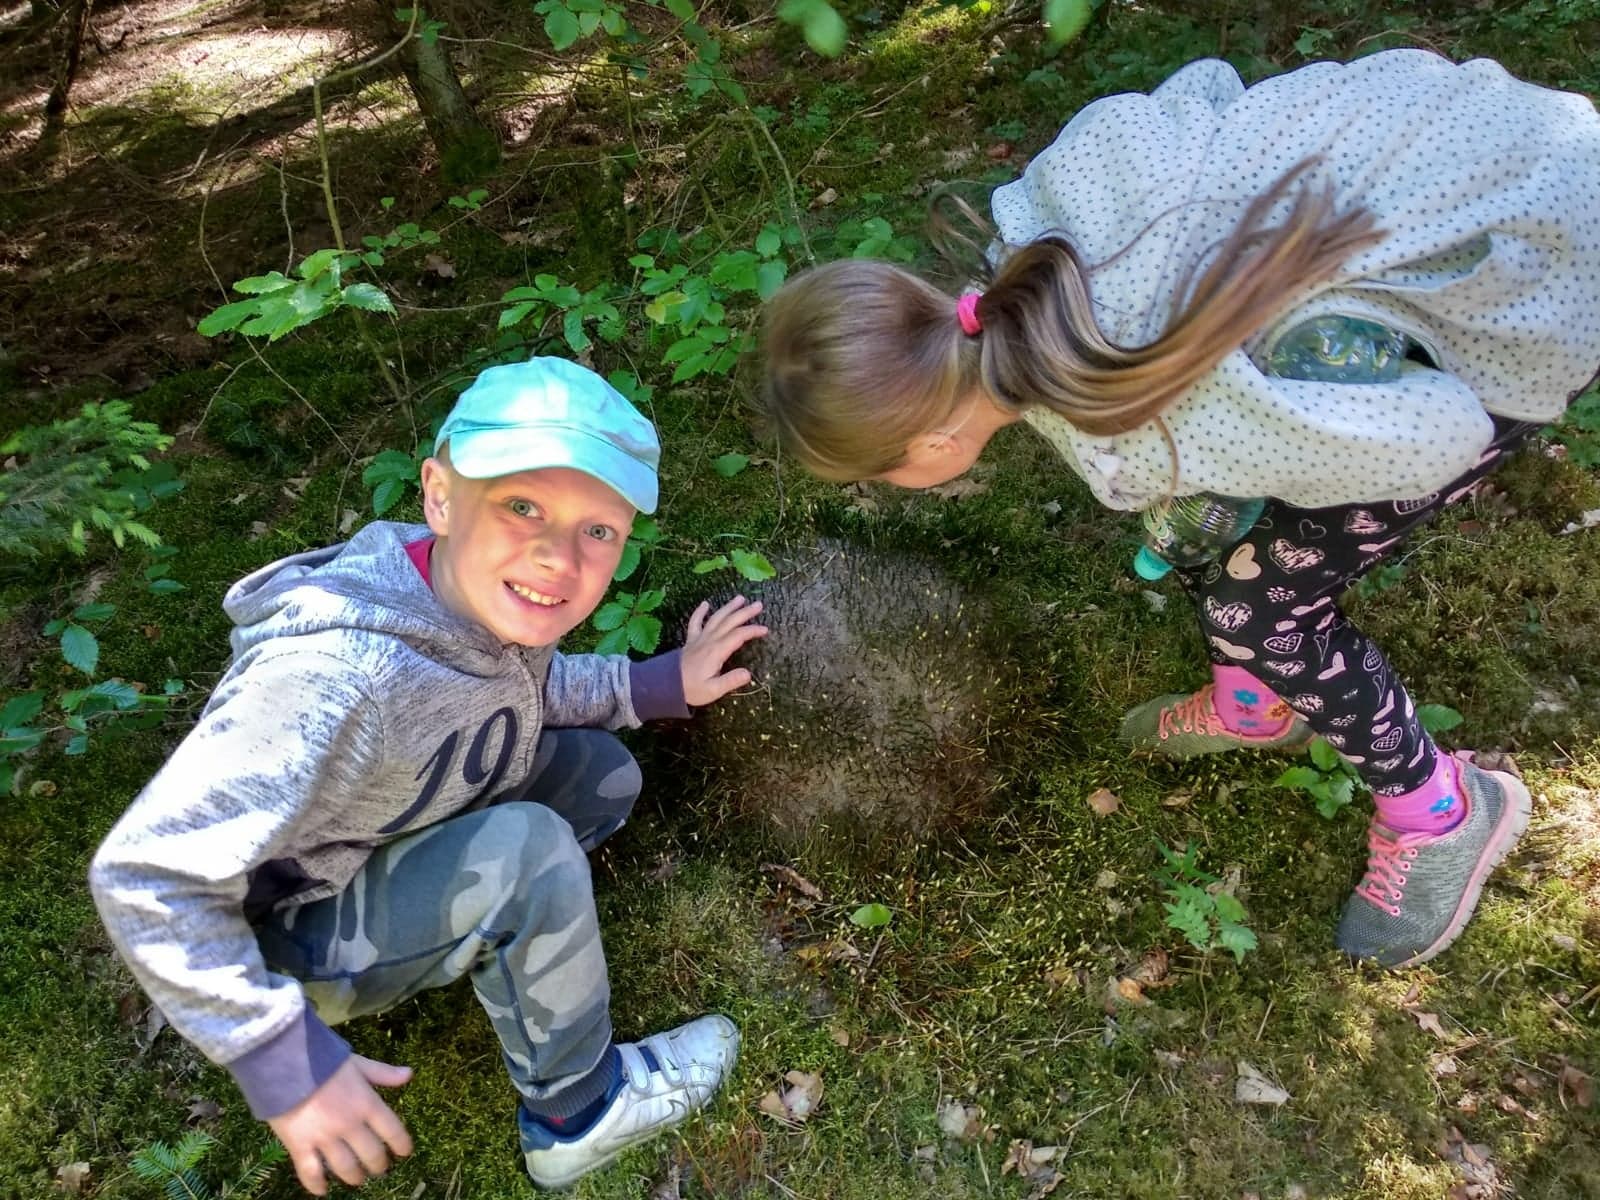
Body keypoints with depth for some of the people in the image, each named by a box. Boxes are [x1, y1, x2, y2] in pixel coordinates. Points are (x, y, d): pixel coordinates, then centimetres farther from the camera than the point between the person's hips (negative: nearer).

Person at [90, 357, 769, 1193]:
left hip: (392, 844, 7)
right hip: (285, 937, -7)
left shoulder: (490, 594, -17)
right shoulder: (338, 676, -41)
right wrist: (283, 1058, -30)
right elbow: (145, 875, -35)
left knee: (602, 773, -1)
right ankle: (578, 1114, -4)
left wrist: (660, 684, -3)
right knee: (527, 847, -28)